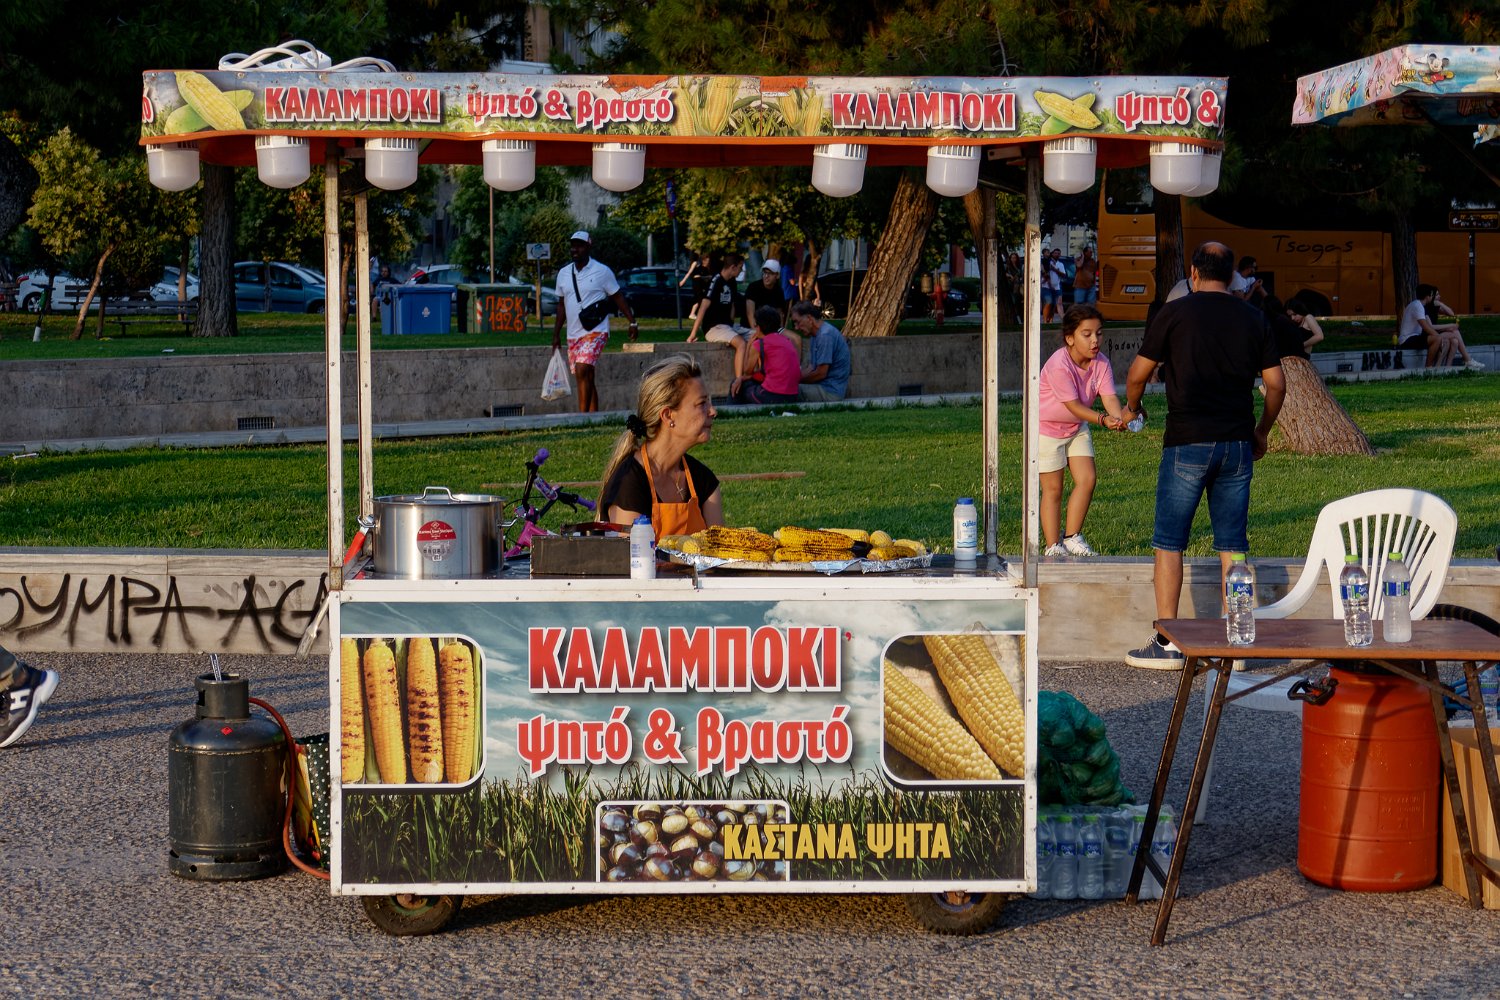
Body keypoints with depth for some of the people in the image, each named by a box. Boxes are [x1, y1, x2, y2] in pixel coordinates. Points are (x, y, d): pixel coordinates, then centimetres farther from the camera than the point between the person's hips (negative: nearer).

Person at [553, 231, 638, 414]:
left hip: (595, 331, -6)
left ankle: (583, 415, -24)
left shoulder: (602, 272, -2)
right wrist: (556, 334, 16)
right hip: (573, 335, 6)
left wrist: (632, 322, -1)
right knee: (586, 378, 8)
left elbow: (618, 297, 4)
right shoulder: (564, 273, 11)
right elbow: (561, 305, 19)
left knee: (582, 371, -22)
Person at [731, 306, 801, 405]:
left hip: (771, 396, -7)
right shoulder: (788, 341, 15)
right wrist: (742, 378, 16)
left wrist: (749, 345, 19)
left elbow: (748, 371, 11)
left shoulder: (758, 344, -6)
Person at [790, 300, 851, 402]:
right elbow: (811, 369, 16)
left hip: (830, 392, -10)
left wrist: (796, 380, -7)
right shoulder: (815, 336, 16)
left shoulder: (825, 335, -17)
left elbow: (821, 373, -18)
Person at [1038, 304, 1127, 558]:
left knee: (1087, 479, -1)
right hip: (1047, 426, -6)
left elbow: (1109, 396, -20)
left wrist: (1119, 417, -42)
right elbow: (1074, 405, -30)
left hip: (1076, 427, 6)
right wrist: (1103, 419, -44)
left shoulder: (1101, 363, -10)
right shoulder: (1059, 365, -29)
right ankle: (1052, 546, 4)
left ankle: (1072, 538, 12)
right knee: (1053, 488, -3)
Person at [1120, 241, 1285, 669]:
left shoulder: (1175, 313, -2)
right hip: (1238, 445, 4)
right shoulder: (1253, 318, 7)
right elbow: (1276, 384, 8)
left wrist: (1131, 408, 22)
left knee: (1169, 542, 4)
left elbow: (1137, 374, 2)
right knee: (1233, 545, 8)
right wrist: (1262, 432, 22)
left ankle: (1167, 643, 2)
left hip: (1187, 443, -3)